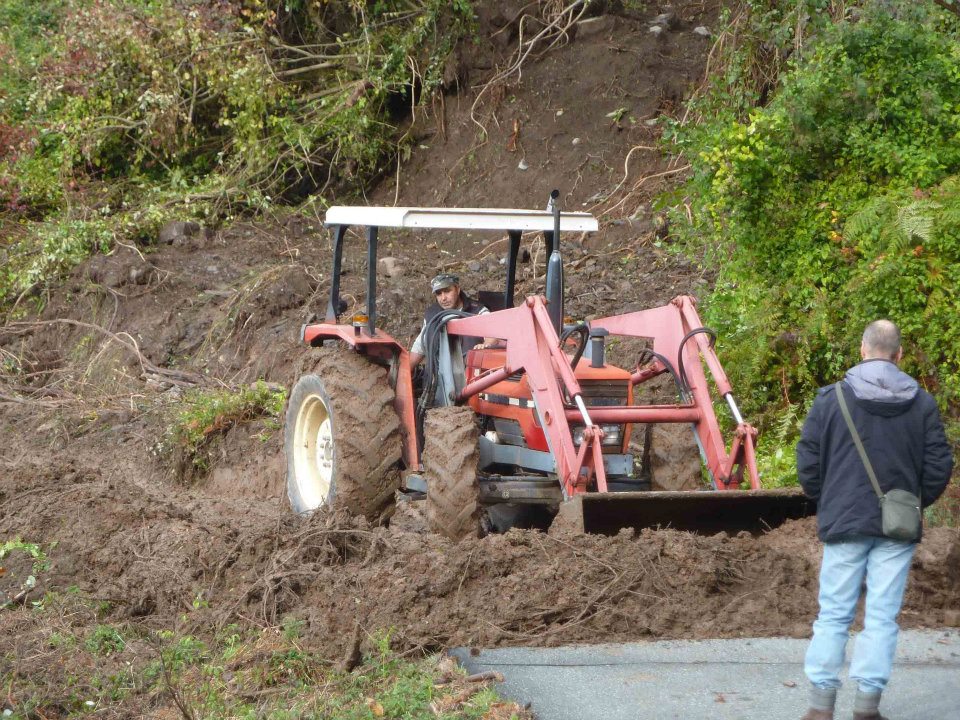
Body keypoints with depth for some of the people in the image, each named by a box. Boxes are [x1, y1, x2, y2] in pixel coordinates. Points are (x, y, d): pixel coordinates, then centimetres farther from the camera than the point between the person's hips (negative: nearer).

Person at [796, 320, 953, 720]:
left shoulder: (831, 399, -4)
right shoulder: (922, 404, 0)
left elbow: (808, 463, -3)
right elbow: (939, 467, 1)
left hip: (844, 523, -1)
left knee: (834, 615, 6)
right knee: (882, 616, 3)